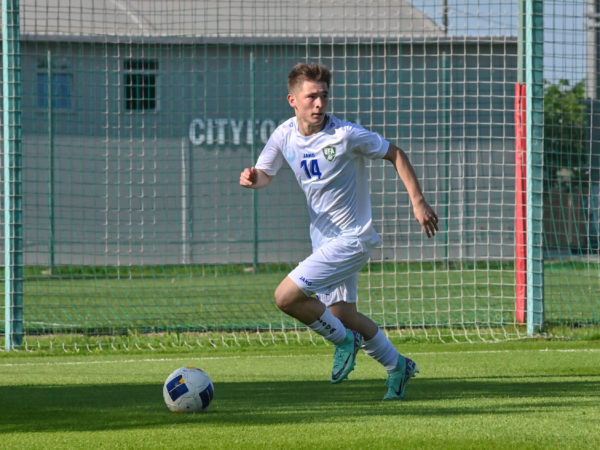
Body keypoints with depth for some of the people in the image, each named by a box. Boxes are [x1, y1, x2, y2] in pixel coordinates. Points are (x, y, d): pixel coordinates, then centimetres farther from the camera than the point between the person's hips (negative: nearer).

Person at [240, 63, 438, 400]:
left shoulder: (346, 135, -20)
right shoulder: (285, 135, -3)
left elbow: (395, 154, -10)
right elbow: (265, 174, 7)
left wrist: (419, 202, -13)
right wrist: (252, 178, -18)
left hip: (351, 239, -7)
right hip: (324, 237, 7)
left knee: (286, 297, -17)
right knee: (343, 315, 14)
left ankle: (343, 340, 7)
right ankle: (398, 366, 35)